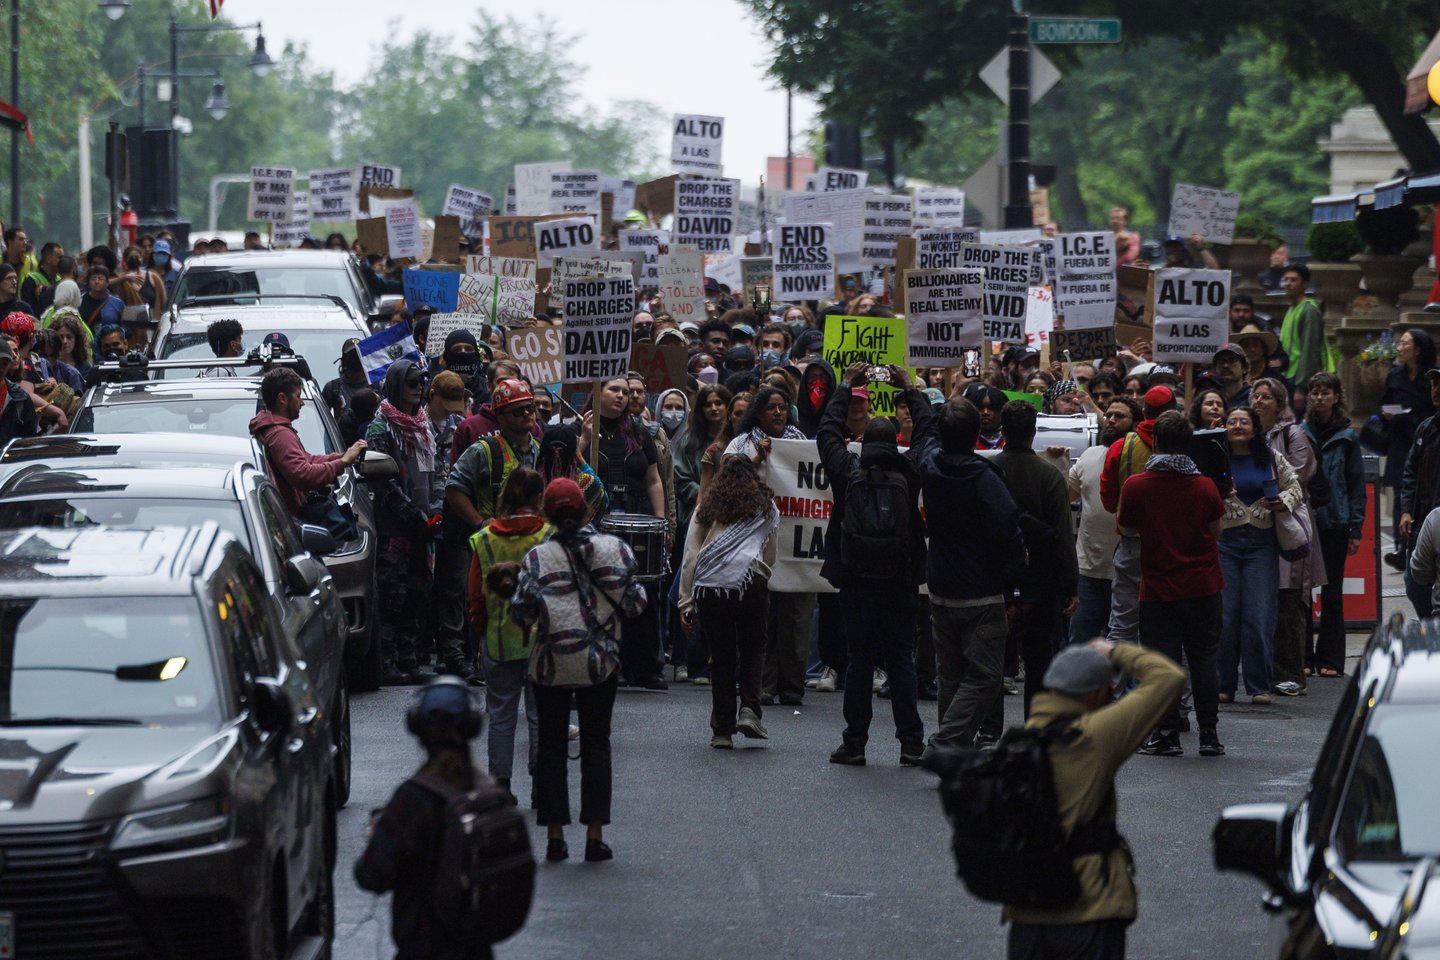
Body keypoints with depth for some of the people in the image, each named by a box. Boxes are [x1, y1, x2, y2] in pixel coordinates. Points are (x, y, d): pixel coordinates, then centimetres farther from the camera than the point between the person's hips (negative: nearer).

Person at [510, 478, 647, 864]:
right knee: (596, 746, 8)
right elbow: (634, 603, -5)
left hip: (551, 666, -1)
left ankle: (555, 836, 8)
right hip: (601, 662, 1)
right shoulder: (615, 549, -6)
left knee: (551, 746, 9)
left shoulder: (537, 558, -9)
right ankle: (595, 836, 5)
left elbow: (521, 613, -12)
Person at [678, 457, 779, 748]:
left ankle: (722, 729, 8)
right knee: (753, 648, 15)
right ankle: (749, 710, -5)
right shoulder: (767, 508, 18)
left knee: (721, 656, 8)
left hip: (708, 588, 1)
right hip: (750, 583, -1)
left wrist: (686, 602, 12)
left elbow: (690, 557, 13)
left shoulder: (707, 510, 19)